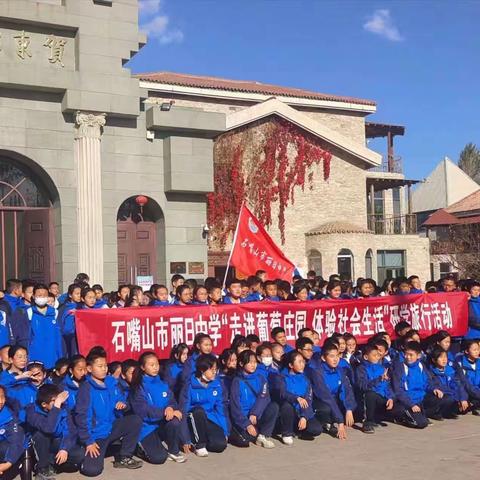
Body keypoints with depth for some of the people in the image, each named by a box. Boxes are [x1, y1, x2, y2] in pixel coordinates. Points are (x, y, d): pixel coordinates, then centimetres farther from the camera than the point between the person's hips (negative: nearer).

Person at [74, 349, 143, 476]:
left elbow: (118, 401, 16)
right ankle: (88, 454, 14)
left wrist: (122, 405, -9)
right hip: (96, 434, -6)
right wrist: (88, 441, -18)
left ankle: (123, 458, -1)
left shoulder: (111, 382, 3)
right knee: (92, 470, -23)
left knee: (136, 420, -16)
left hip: (112, 427, 6)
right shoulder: (86, 388, -15)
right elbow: (81, 416, -16)